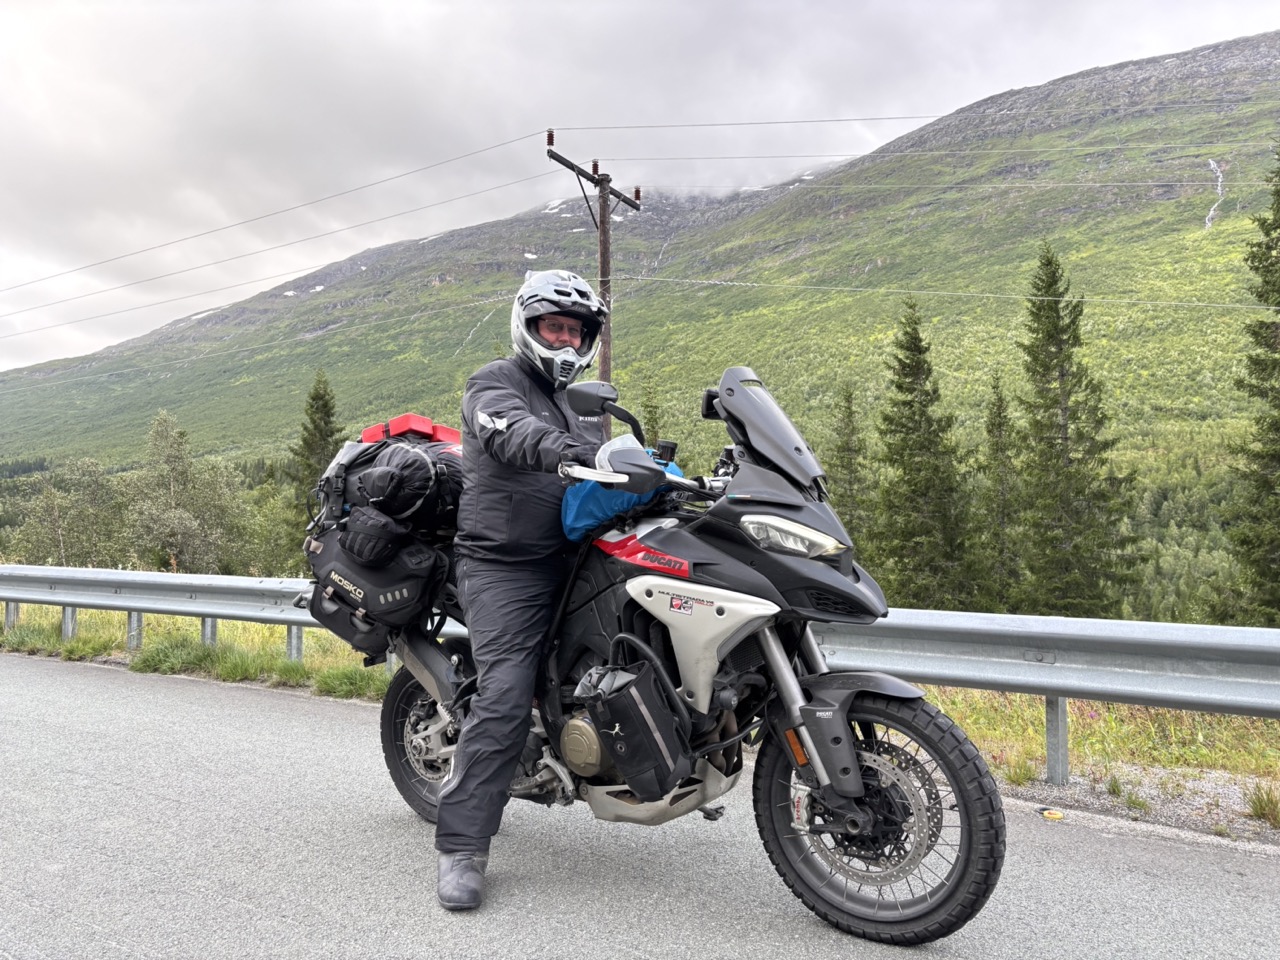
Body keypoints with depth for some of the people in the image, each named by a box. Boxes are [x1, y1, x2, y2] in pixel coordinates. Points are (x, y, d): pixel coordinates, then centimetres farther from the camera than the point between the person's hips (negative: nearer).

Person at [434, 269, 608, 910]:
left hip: (576, 563, 7)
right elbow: (511, 431, -24)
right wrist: (563, 451, -44)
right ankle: (462, 848, -8)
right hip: (505, 567, -7)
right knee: (503, 702, -15)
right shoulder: (494, 383, -1)